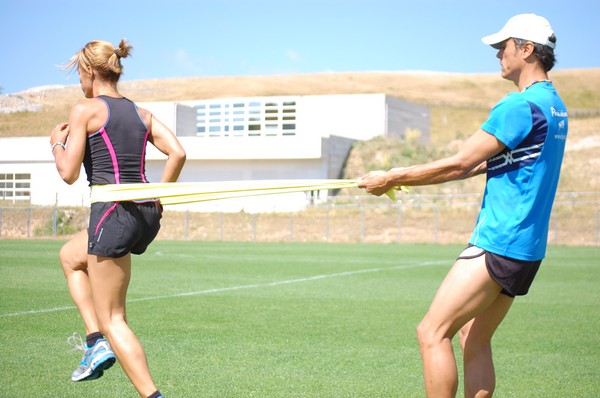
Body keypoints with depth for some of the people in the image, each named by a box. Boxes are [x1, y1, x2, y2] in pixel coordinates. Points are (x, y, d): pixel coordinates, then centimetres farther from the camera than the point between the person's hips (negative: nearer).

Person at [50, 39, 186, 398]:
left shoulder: (86, 110, -4)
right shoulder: (142, 113, 13)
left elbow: (69, 173, -7)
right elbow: (178, 153, 1)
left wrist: (57, 143, 12)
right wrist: (160, 196, 11)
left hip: (114, 212, -8)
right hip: (147, 215, 8)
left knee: (112, 319, 2)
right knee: (71, 257, 32)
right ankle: (97, 342, 21)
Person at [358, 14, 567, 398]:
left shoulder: (521, 104, -16)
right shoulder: (553, 104, 16)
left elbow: (458, 164, -15)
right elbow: (484, 162, 20)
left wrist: (392, 178, -5)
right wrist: (407, 176, 17)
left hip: (499, 244, -10)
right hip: (526, 248, 10)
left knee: (432, 333, -8)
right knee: (475, 340, 13)